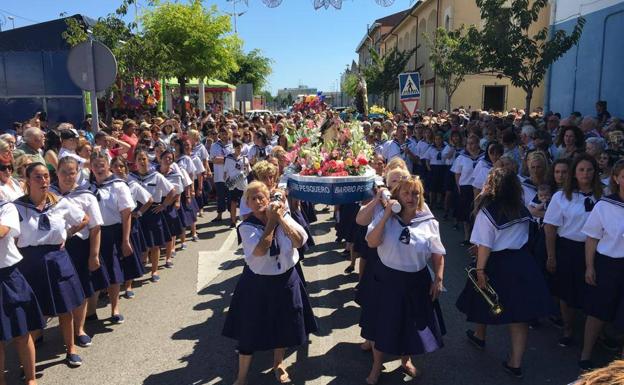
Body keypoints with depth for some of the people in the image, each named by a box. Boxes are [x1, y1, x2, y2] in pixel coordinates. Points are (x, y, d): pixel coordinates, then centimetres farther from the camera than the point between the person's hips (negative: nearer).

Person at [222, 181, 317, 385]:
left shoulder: (284, 217, -4)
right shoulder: (247, 227, -13)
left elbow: (300, 241, -16)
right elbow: (260, 251, -28)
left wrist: (281, 218, -20)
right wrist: (271, 221, -22)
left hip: (286, 280, 3)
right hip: (258, 283, -3)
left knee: (283, 325, 18)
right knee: (250, 329, 6)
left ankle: (278, 364, 45)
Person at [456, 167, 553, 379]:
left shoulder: (487, 212, -18)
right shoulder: (522, 209, 0)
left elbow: (485, 246, -18)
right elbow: (522, 235, 10)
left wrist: (480, 270, -12)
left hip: (497, 264, -4)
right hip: (522, 263, 4)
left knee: (485, 302, 21)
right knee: (519, 312, 7)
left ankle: (479, 336, 46)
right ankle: (515, 363, 11)